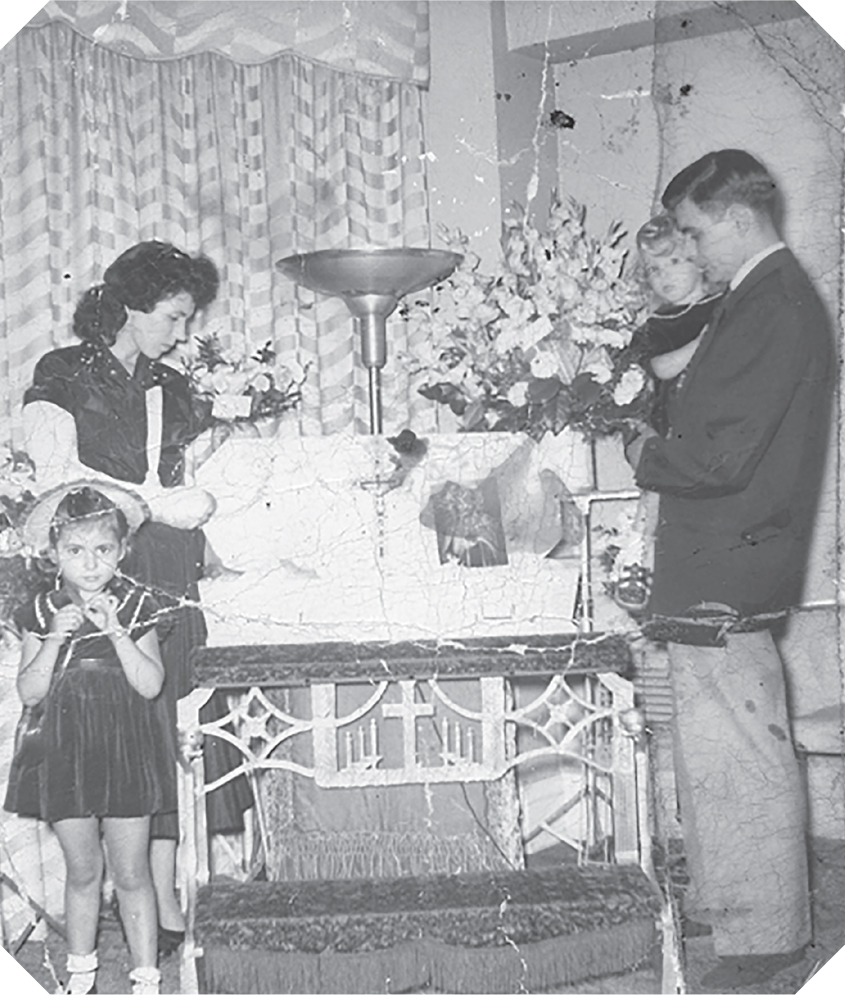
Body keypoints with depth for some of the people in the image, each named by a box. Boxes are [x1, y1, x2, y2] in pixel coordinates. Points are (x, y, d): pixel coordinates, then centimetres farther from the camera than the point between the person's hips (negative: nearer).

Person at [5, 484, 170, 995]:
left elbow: (151, 685, -12)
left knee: (132, 873, 4)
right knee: (81, 871, 13)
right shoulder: (42, 612, 0)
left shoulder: (136, 606, -4)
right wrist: (57, 637, -18)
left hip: (126, 748, -2)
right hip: (64, 752, 2)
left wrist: (115, 631, -21)